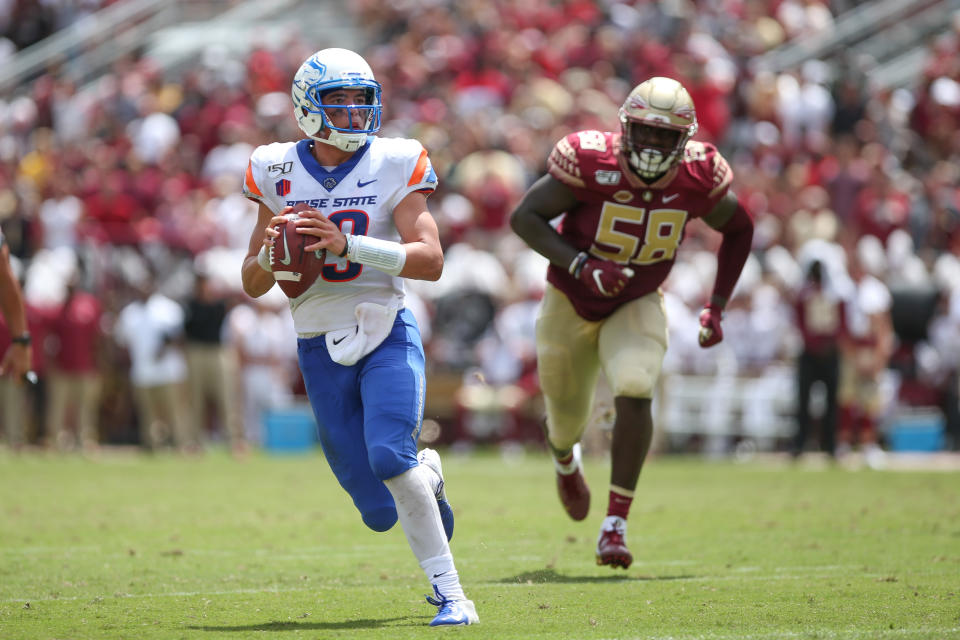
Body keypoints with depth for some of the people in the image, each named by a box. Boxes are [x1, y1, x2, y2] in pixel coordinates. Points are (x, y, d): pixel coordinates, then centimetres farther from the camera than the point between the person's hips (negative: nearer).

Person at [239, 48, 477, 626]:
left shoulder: (394, 165, -3)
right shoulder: (278, 173, 4)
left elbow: (430, 260, -13)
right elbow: (252, 285, 10)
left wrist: (347, 244, -24)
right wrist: (270, 256, -14)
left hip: (386, 334, -2)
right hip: (321, 349, 2)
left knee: (388, 455, -29)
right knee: (380, 513, 1)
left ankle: (450, 594, -18)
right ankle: (427, 475, 39)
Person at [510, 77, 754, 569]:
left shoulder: (699, 179, -18)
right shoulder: (592, 163, -27)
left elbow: (739, 230, 1)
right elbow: (524, 217, -22)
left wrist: (717, 306, -3)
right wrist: (582, 267, -34)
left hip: (636, 306, 1)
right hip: (572, 303, -1)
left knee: (635, 392, -27)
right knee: (568, 415, 15)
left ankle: (616, 524, -21)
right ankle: (565, 458, 55)